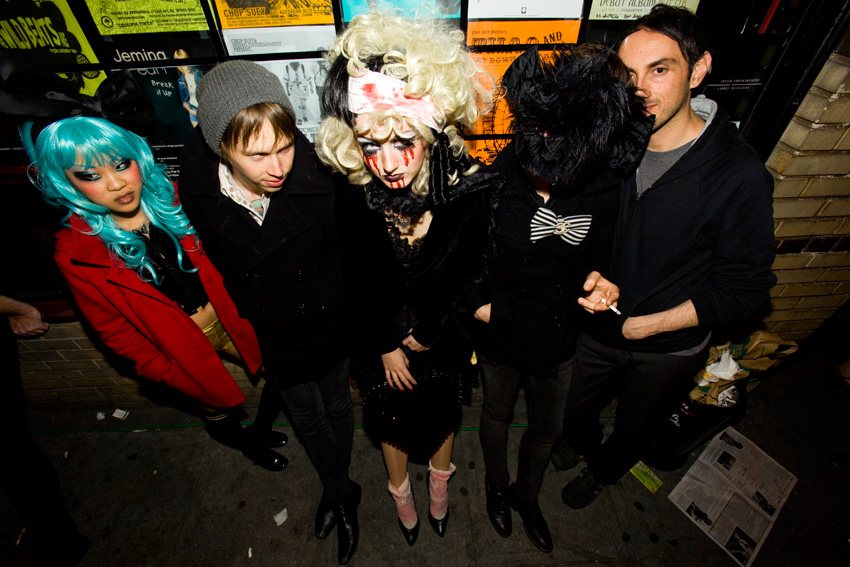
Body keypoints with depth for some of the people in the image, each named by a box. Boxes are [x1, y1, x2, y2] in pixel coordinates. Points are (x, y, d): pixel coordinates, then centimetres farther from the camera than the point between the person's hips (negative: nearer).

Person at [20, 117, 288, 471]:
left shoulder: (171, 199, -11)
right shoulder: (76, 254, -17)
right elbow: (115, 331, -7)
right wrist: (166, 372, -8)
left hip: (227, 318, 3)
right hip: (181, 346, -2)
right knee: (218, 407, 21)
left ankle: (260, 431, 46)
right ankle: (245, 443, 57)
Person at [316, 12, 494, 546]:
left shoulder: (471, 192, -27)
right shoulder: (356, 198, -24)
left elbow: (474, 278, -13)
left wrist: (426, 336, -8)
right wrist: (386, 347, -5)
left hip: (444, 336, 0)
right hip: (384, 336, 1)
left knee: (443, 411, 26)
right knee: (391, 415, 23)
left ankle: (440, 482, 63)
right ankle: (400, 491, 59)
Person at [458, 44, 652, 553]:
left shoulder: (603, 191, -16)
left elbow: (594, 256, 0)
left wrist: (596, 280, -20)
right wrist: (479, 305, -17)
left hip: (557, 339, 3)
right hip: (499, 335, -2)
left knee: (548, 427, 24)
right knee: (498, 414, 24)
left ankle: (527, 495, 58)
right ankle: (497, 486, 59)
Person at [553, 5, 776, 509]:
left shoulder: (741, 176, -23)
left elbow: (743, 287, -16)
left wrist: (647, 324, -20)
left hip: (668, 349, -2)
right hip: (594, 329, 3)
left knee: (634, 431, 25)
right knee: (575, 408, 28)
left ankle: (601, 472, 59)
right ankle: (579, 442, 63)